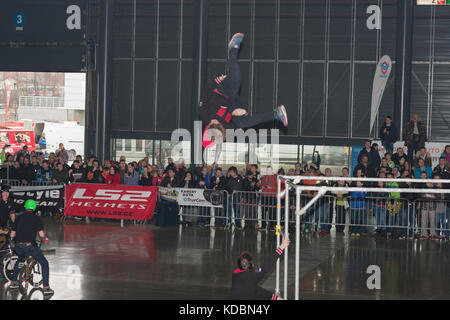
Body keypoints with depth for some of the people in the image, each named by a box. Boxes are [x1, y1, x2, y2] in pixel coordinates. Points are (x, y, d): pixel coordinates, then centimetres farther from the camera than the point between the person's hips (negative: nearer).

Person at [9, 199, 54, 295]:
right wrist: (44, 238, 13)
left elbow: (12, 234, 12)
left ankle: (13, 282, 36)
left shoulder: (19, 218, 12)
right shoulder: (36, 218, 1)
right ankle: (46, 287, -2)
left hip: (18, 246, 5)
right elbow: (41, 234, -8)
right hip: (30, 245, -5)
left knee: (19, 260, 35)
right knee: (45, 264, 7)